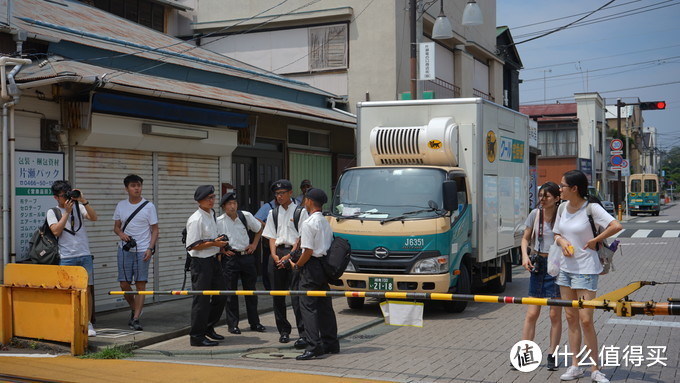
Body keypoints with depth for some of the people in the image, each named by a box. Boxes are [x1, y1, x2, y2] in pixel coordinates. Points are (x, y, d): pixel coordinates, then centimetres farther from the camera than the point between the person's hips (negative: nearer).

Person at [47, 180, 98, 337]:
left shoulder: (78, 207, 11)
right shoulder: (52, 212, 6)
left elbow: (94, 217, -4)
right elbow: (56, 231, -8)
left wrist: (83, 201, -12)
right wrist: (67, 212, -8)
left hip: (84, 255, 2)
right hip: (66, 258, -2)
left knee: (87, 289, 1)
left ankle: (88, 324, 8)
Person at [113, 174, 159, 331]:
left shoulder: (148, 206, -1)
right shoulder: (121, 205, 8)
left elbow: (155, 230, 0)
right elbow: (116, 226, 15)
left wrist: (150, 248, -11)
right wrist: (121, 234, -9)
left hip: (142, 251, -3)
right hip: (125, 249, 3)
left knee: (140, 284, -4)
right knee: (124, 284, 3)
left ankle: (135, 319, -2)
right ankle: (134, 309, 27)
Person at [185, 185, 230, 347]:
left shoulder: (212, 215, 13)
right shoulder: (196, 219, -16)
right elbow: (191, 245, -19)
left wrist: (220, 245, 8)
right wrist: (213, 243, -19)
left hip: (214, 259, 9)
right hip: (201, 262, -9)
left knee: (221, 295, 14)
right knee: (201, 299, -5)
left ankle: (208, 328, 30)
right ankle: (197, 336, 4)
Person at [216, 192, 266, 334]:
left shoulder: (246, 216, -2)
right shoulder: (219, 221, -9)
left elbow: (259, 228, 15)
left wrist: (254, 245, 7)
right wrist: (223, 250, -9)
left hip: (247, 256, 3)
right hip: (230, 257, -3)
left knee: (250, 290, 10)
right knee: (230, 291, 1)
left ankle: (254, 323, 19)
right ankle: (232, 324, 10)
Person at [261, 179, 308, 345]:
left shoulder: (300, 212, 1)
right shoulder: (273, 213, 14)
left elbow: (301, 238, -4)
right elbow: (272, 237, 12)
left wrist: (289, 256, -11)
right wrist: (275, 255, -4)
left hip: (294, 253, -5)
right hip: (277, 253, 5)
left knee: (297, 294, -11)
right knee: (278, 294, 7)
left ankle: (303, 333, -10)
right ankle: (283, 331, 18)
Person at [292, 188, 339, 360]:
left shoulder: (309, 223, -13)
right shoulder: (326, 222, 14)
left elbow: (308, 251, -18)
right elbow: (329, 246, 14)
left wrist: (297, 265, -3)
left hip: (312, 266, -9)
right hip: (325, 265, 9)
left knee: (308, 305, -8)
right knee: (325, 305, 14)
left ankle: (314, 346, -13)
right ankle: (331, 343, 19)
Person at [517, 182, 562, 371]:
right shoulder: (535, 214, 2)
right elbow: (525, 239, 10)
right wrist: (525, 256, -5)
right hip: (538, 265, 3)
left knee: (555, 314, 5)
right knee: (531, 313, 5)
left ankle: (552, 355, 15)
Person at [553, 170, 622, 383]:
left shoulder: (592, 208, -14)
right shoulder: (563, 208, 6)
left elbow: (616, 226, -25)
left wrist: (595, 240, -16)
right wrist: (562, 241, -6)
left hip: (585, 270, -7)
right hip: (566, 267, 7)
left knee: (585, 319, -7)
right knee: (571, 318, 10)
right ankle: (575, 366, 17)